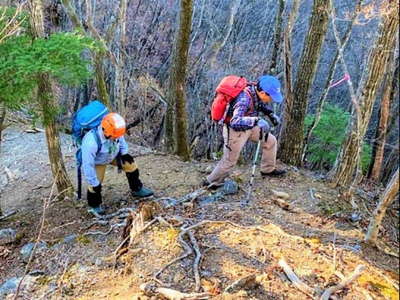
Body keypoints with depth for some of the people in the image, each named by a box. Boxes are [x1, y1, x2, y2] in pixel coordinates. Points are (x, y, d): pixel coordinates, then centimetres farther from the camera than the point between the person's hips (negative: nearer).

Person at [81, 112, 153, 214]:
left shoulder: (114, 131, -30)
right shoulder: (91, 143, -46)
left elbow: (121, 139, -3)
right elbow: (87, 165, -36)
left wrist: (124, 153, -11)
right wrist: (94, 183, -27)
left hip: (113, 154, 5)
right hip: (97, 162, -5)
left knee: (130, 164, -2)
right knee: (95, 186, -6)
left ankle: (137, 189, 22)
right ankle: (94, 206, 25)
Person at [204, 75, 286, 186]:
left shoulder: (257, 91, -11)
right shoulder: (245, 98, -36)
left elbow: (263, 104, 13)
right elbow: (235, 121, -46)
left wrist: (271, 114, -4)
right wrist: (256, 120, -54)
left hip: (249, 127, 8)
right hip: (235, 131, -8)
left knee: (271, 141, 10)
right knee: (229, 161, 4)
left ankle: (268, 170, 28)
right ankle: (211, 183, 25)